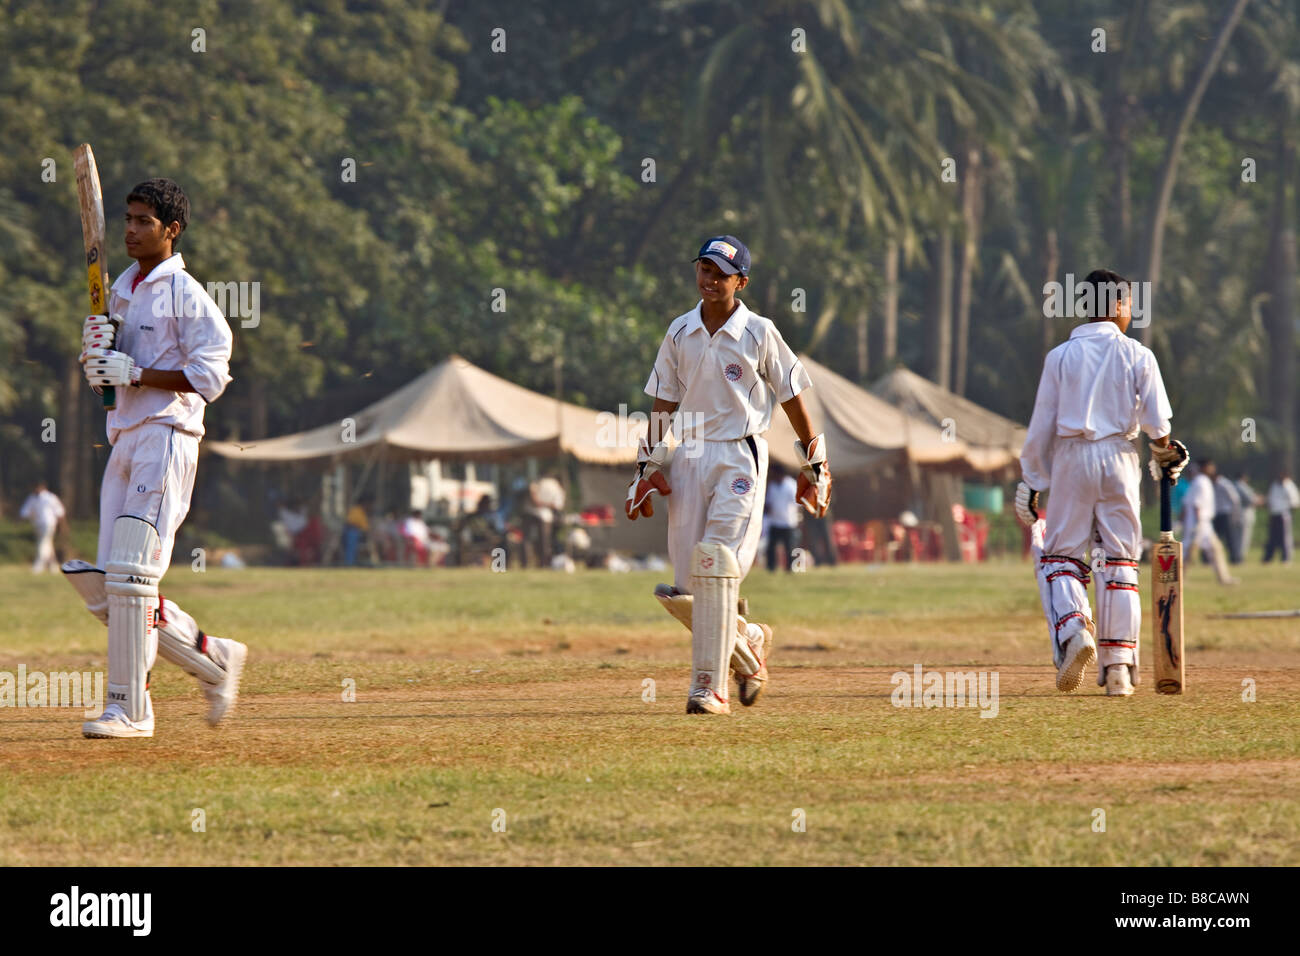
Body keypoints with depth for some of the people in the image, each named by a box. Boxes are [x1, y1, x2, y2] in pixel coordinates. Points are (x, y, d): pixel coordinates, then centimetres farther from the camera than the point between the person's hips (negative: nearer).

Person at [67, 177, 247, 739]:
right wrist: (96, 349, 0)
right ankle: (213, 660, 18)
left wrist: (135, 373, -19)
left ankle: (131, 708, -12)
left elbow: (209, 376, -15)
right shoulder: (123, 290, 18)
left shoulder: (185, 295, -8)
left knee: (130, 575, -15)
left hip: (166, 438, -9)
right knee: (104, 588, 4)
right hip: (124, 441, 9)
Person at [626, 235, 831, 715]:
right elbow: (663, 404, 13)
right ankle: (747, 641, 26)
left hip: (740, 456, -4)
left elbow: (791, 397, 4)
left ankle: (709, 686, -16)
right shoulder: (679, 332, 9)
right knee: (686, 589, -2)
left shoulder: (759, 333, -2)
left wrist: (814, 464, 6)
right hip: (688, 458, 4)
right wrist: (646, 467, 7)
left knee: (716, 561, -19)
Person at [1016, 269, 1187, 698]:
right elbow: (1157, 421, -4)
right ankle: (1117, 668, 3)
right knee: (1119, 563, 6)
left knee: (1060, 556, 7)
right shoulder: (1137, 356, 1)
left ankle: (1073, 631, -20)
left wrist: (1031, 481, 7)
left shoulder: (1060, 357, 3)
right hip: (1119, 459, 0)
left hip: (1070, 458, 0)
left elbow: (1042, 425, 2)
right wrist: (1166, 453, 17)